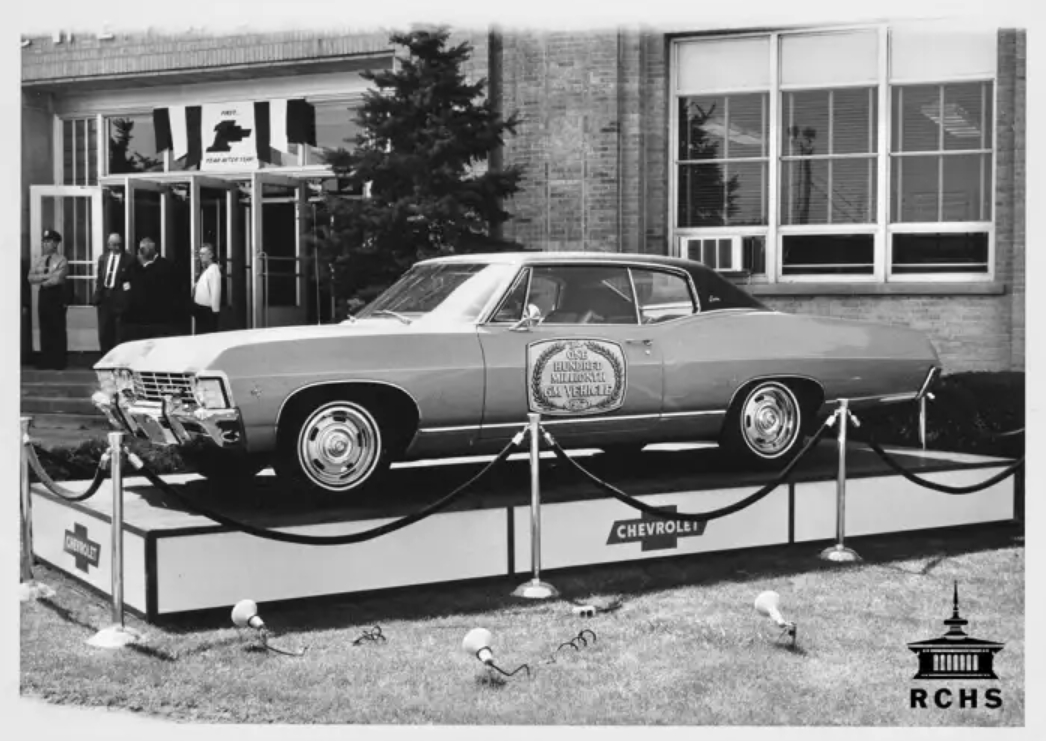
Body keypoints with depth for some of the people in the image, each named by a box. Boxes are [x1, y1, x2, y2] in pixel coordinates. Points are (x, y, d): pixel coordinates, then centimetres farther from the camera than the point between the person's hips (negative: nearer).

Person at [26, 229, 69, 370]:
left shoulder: (61, 260, -7)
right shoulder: (41, 260, 14)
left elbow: (57, 279, -18)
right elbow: (31, 278, 5)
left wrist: (41, 280, -3)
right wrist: (46, 276, -11)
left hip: (57, 296, -6)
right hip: (44, 295, 6)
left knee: (58, 330, -3)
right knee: (45, 329, 7)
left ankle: (58, 363, 1)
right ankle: (45, 362, 12)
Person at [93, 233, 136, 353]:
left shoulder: (129, 260, -3)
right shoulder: (103, 258, 13)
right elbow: (99, 279, 13)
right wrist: (97, 296, 5)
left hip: (120, 298, -5)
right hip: (104, 297, 5)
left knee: (120, 333, -2)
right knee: (104, 332, 9)